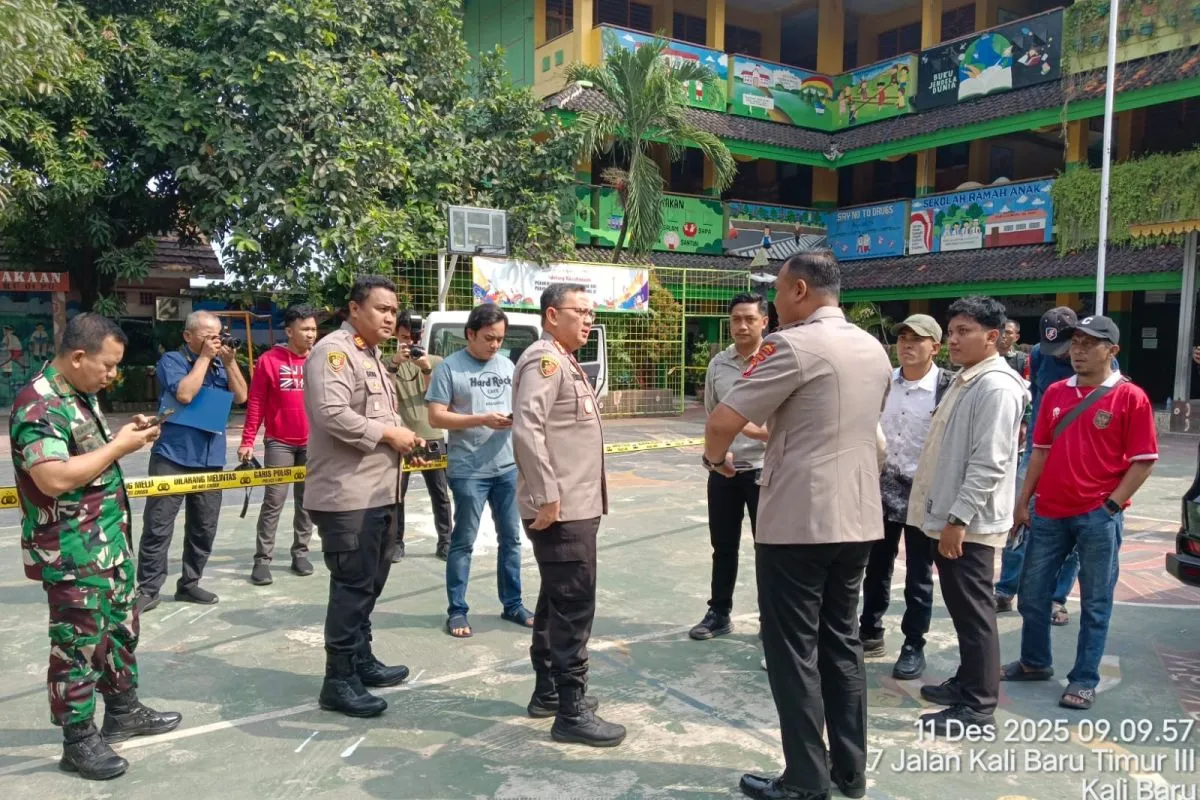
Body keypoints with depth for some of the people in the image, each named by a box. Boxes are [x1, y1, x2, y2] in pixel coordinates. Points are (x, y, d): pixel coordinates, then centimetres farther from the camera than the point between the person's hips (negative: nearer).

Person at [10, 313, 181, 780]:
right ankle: (79, 740, 18)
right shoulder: (39, 405, -21)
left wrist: (126, 436, 3)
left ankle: (123, 712, 35)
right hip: (71, 553, -9)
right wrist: (120, 447, -23)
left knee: (121, 629, 20)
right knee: (79, 645, 3)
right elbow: (55, 479, -30)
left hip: (110, 541, 10)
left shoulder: (82, 394, 9)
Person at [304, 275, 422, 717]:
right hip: (348, 494, -10)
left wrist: (403, 439, 9)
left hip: (378, 492, 10)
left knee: (370, 581, 18)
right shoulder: (334, 350, -12)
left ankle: (361, 659, 32)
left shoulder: (371, 356, 20)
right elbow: (332, 415, -25)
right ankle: (339, 682, 5)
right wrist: (389, 434, -17)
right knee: (353, 585, -5)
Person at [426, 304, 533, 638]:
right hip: (468, 471, -5)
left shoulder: (508, 366, 9)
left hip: (508, 467, 5)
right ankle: (457, 611, 15)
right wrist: (483, 420, -20)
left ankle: (512, 604, 26)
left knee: (511, 537, 13)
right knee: (463, 542, 3)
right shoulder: (449, 368, -7)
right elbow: (436, 417, -11)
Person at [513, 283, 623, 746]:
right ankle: (571, 712, 3)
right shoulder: (544, 360, -14)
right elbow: (527, 429, -25)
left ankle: (548, 692, 29)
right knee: (574, 605, -6)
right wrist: (547, 496, -25)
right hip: (561, 509, -11)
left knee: (557, 600, 17)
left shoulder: (566, 362, 18)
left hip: (575, 505, 11)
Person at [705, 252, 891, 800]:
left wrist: (716, 456, 2)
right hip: (858, 518, 8)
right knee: (841, 642, 16)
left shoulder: (794, 345, -15)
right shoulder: (874, 349, 11)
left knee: (794, 650, 3)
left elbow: (722, 421, -18)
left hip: (798, 521, -8)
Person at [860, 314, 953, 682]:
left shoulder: (948, 386, -11)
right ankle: (870, 633, 30)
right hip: (883, 487, 4)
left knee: (918, 576, 7)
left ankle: (913, 646, 20)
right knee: (876, 566, 14)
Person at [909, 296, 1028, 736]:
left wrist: (959, 519, -22)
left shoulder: (997, 387, -16)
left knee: (974, 612, -1)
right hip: (949, 518, 10)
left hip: (968, 523, -10)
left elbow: (988, 463, -22)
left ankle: (978, 706, 9)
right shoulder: (965, 380, 15)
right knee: (960, 609, 18)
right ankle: (966, 683, 31)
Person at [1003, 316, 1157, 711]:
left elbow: (1143, 460, -6)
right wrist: (1023, 501, 8)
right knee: (1032, 593, 13)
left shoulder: (1130, 397, -6)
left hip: (1098, 516, -5)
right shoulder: (1055, 393, 8)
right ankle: (1034, 662, 31)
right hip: (1049, 512, 5)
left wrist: (1112, 504, -12)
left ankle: (1085, 680, 19)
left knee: (1095, 602, 6)